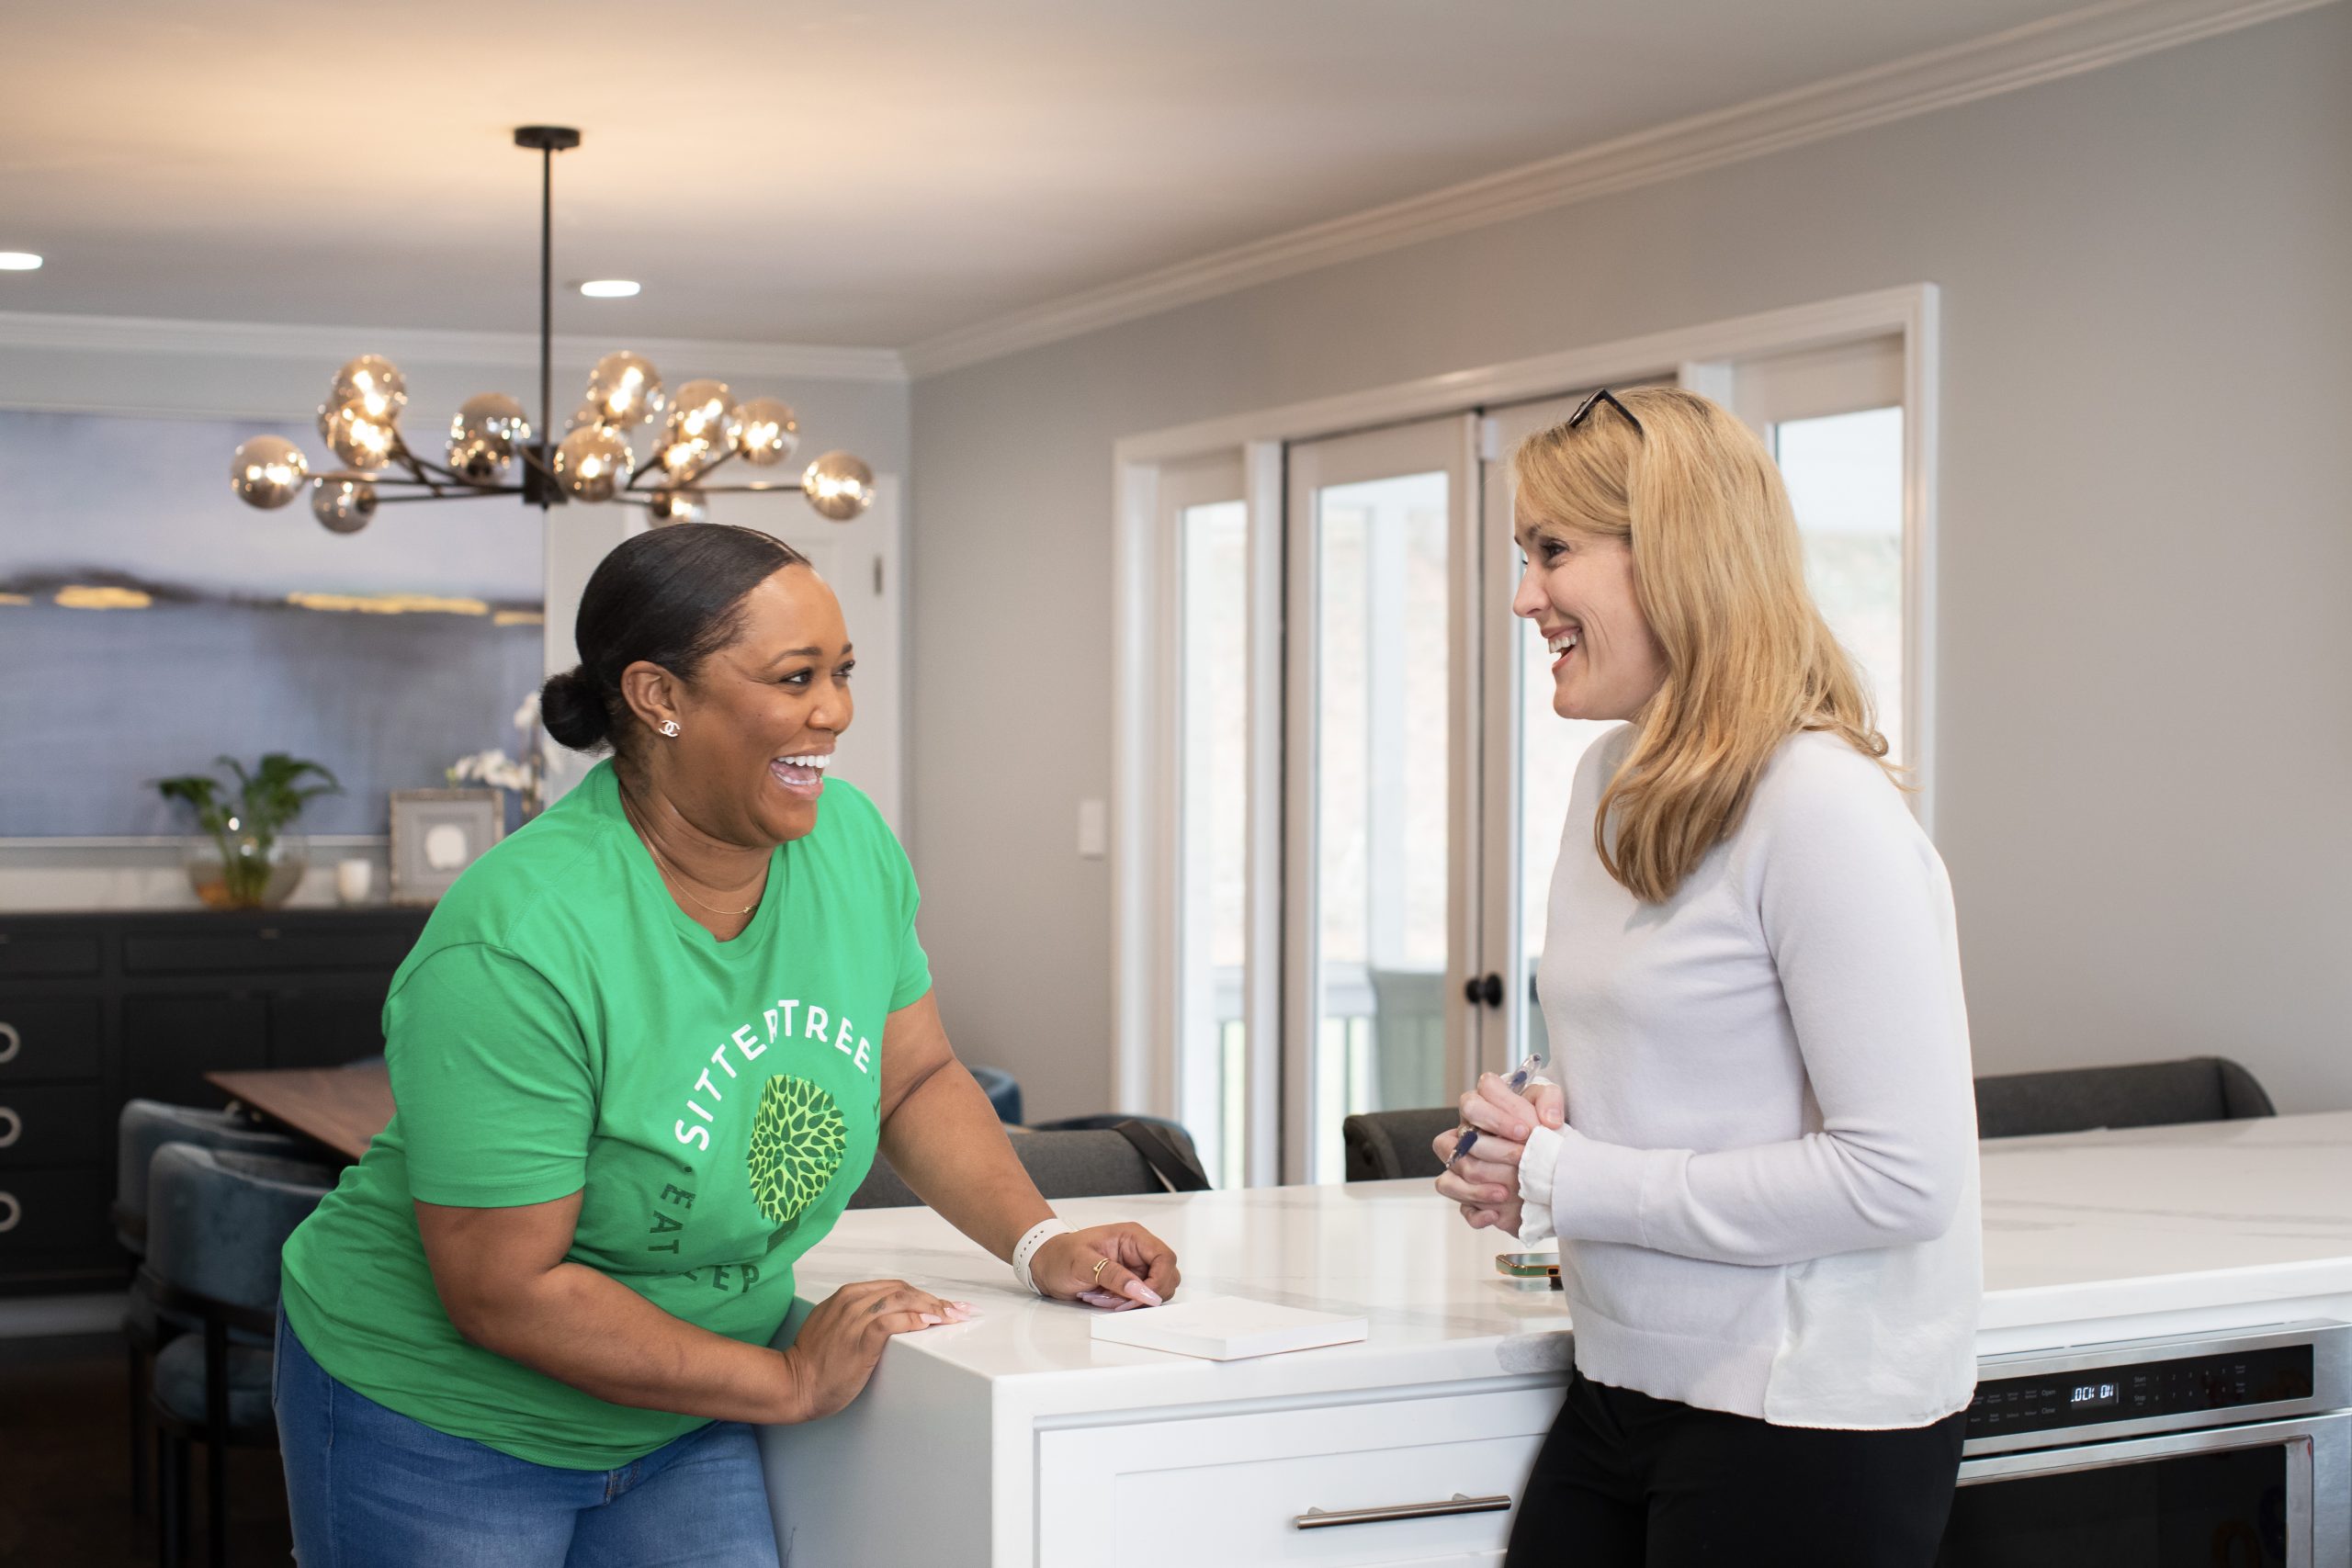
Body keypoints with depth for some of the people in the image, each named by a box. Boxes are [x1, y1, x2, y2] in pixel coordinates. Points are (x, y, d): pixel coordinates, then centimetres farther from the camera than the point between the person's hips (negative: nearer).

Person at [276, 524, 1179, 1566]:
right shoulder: (517, 943, -29)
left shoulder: (849, 843, -8)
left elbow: (917, 1079, 7)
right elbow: (505, 1292, -25)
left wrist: (1041, 1244, -6)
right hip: (445, 1431, -5)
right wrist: (790, 1382, -21)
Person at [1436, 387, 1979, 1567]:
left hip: (1807, 1424, -7)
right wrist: (1540, 1128, -1)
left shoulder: (1822, 809, -19)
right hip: (1627, 1385, 8)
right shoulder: (1614, 776, 8)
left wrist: (1568, 1185, -17)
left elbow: (1903, 1176, -22)